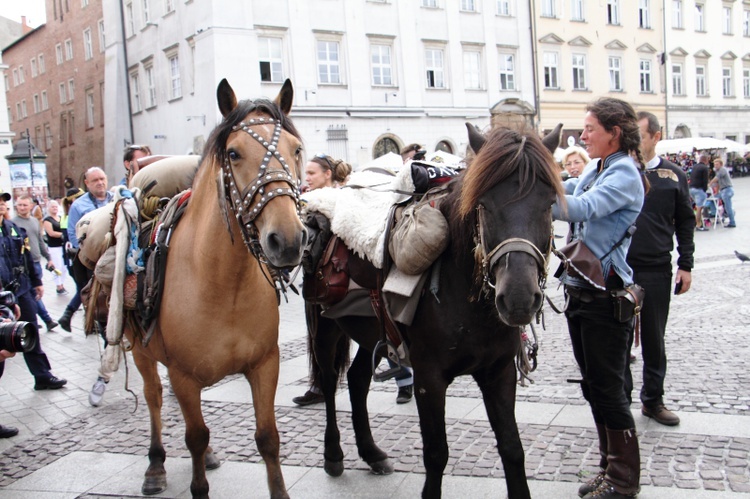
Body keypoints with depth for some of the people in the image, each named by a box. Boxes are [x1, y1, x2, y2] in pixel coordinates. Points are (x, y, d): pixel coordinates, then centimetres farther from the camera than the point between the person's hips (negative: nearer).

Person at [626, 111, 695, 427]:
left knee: (654, 338, 11)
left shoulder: (673, 176, 3)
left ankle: (653, 399, 25)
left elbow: (686, 223, 8)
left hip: (657, 271, 1)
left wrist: (686, 265, 3)